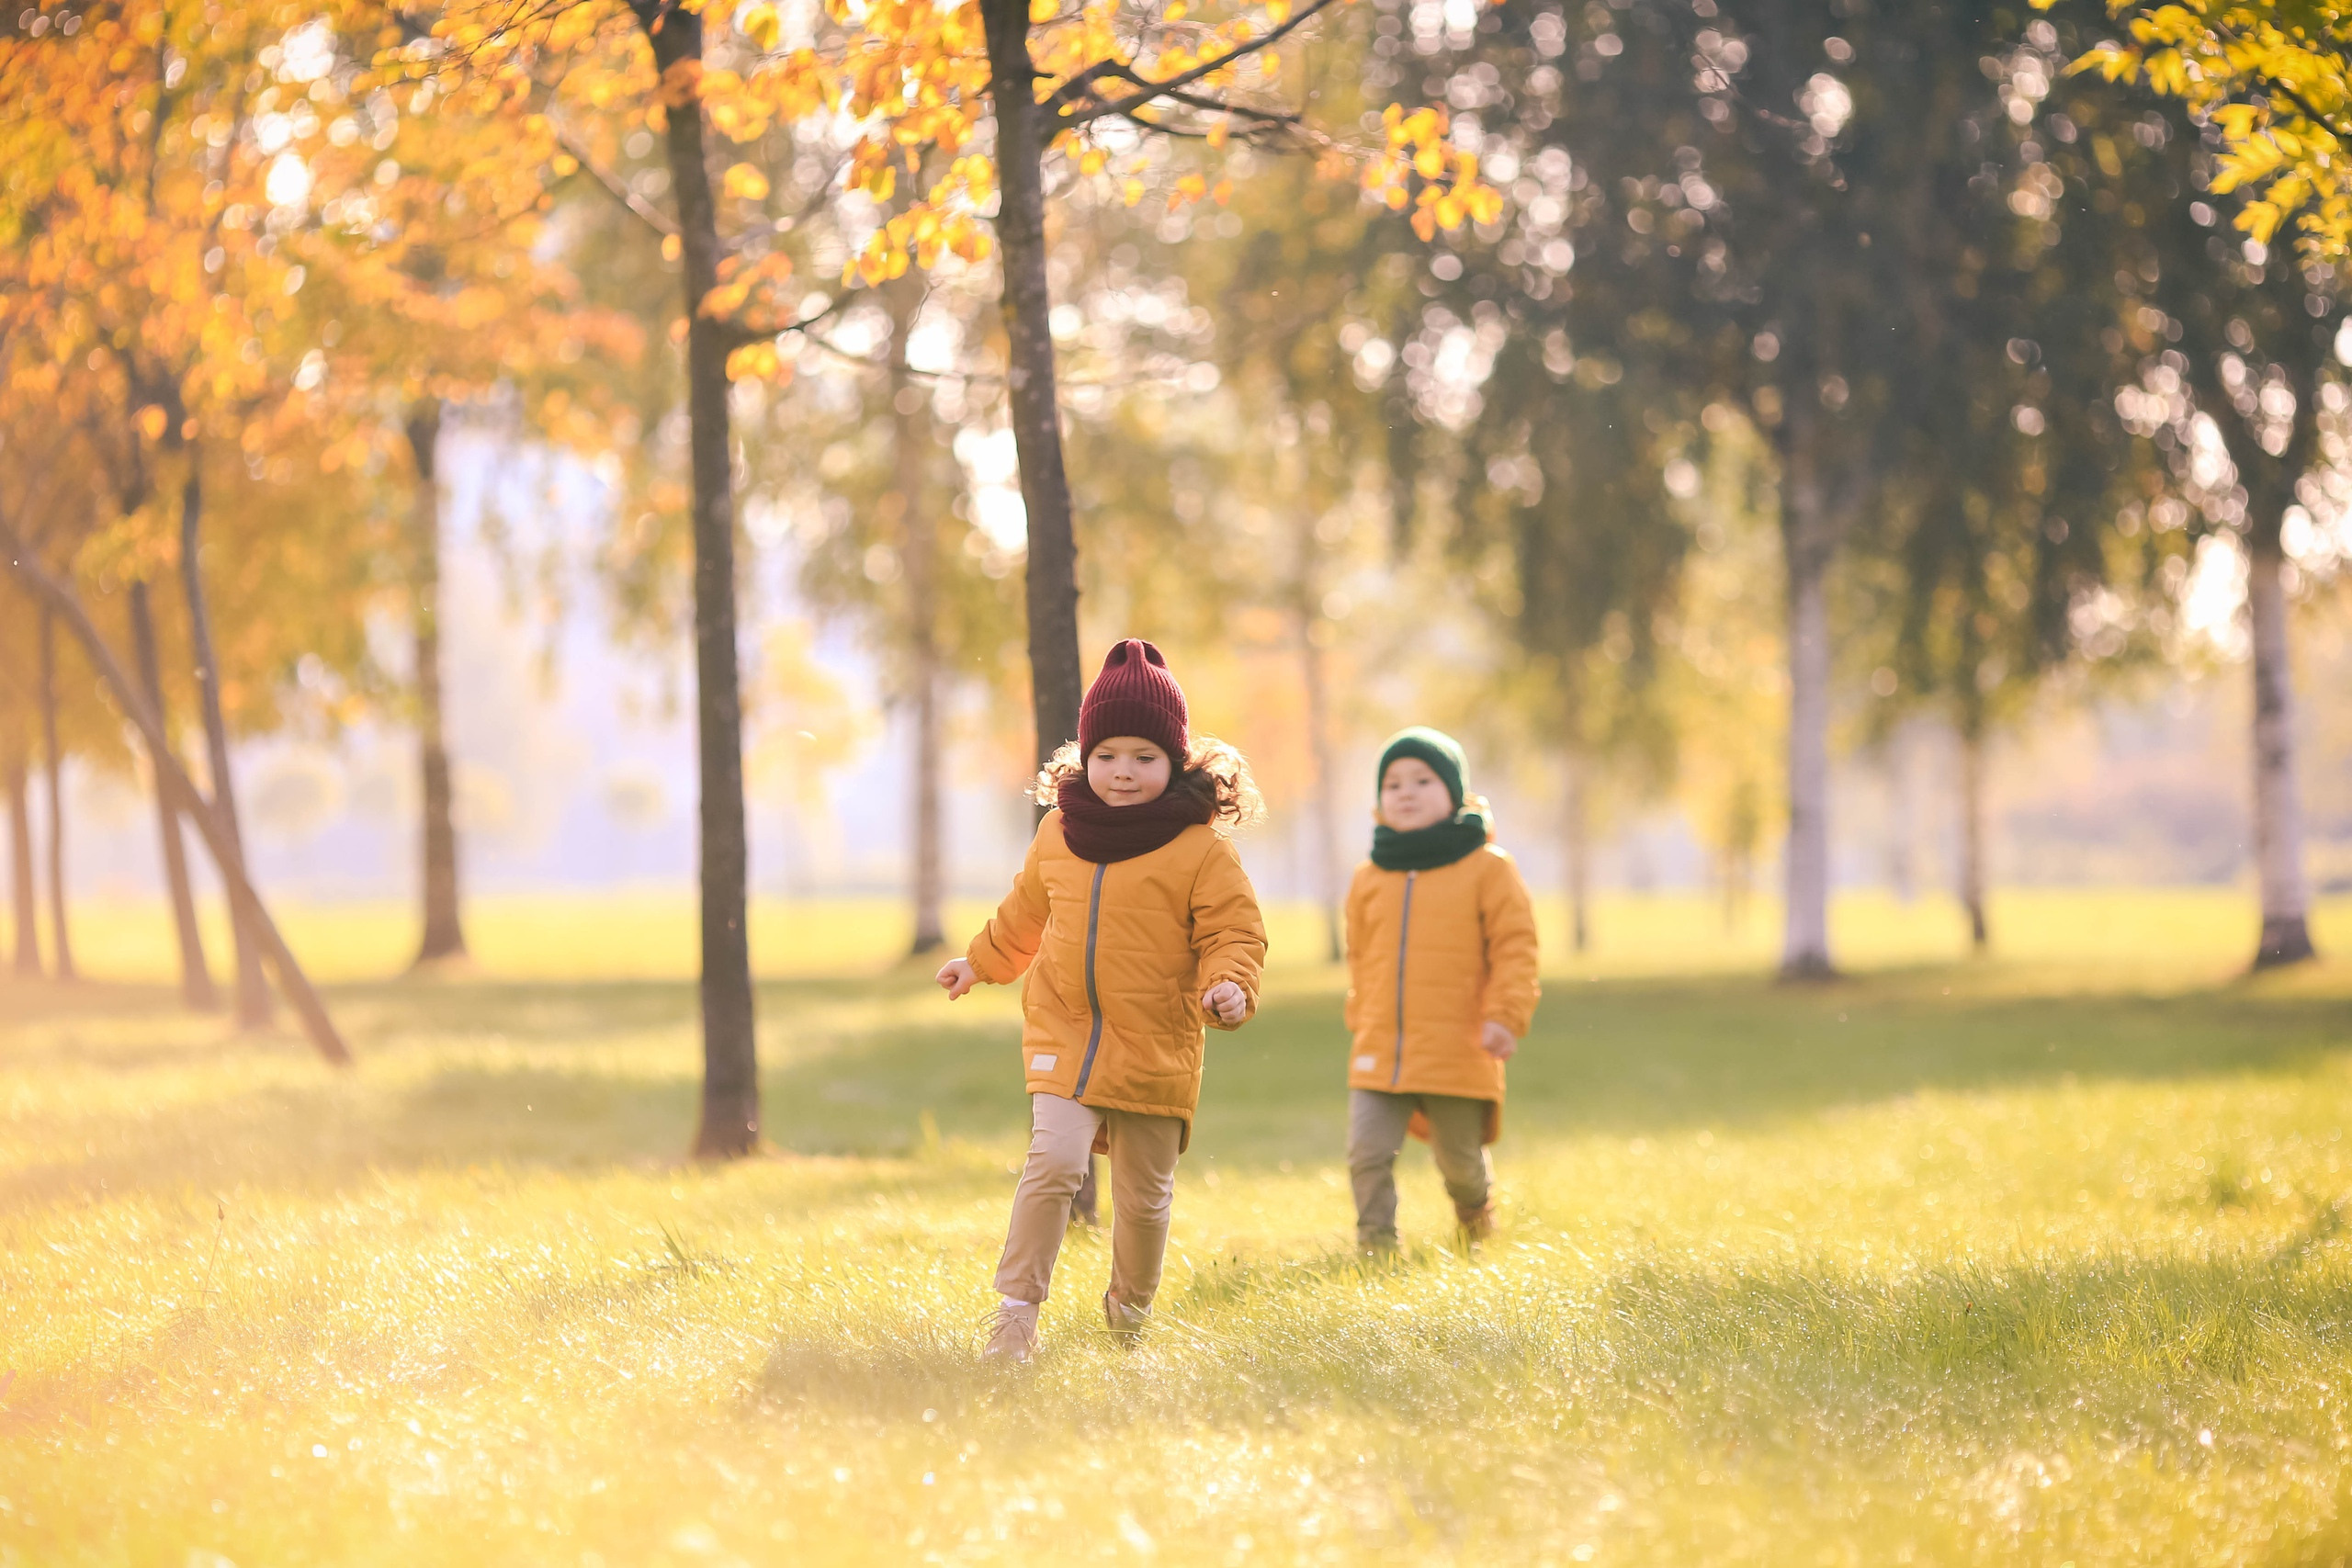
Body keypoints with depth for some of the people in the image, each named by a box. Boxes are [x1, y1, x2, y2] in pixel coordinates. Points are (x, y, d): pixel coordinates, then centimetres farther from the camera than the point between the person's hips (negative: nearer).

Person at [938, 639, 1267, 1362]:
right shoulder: (1059, 834, 6)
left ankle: (1129, 1308, 34)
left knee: (1144, 1195, 9)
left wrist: (1227, 983, -24)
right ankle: (1016, 1306, -11)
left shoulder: (1200, 848, -7)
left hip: (1156, 1050, -1)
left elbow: (1234, 932, -5)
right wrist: (978, 964, 33)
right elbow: (1025, 914, 23)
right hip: (1064, 1037, 1)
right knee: (1053, 1161, -18)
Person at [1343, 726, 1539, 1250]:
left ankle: (1477, 1221, 40)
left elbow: (1515, 947, -4)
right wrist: (1361, 1024, 17)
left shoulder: (1487, 869, -2)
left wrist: (1506, 1015, -14)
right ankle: (1376, 1247, 0)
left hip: (1458, 1051, -3)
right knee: (1368, 1153, -10)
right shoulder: (1369, 879, 10)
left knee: (1459, 1159, 10)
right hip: (1379, 1054, 3)